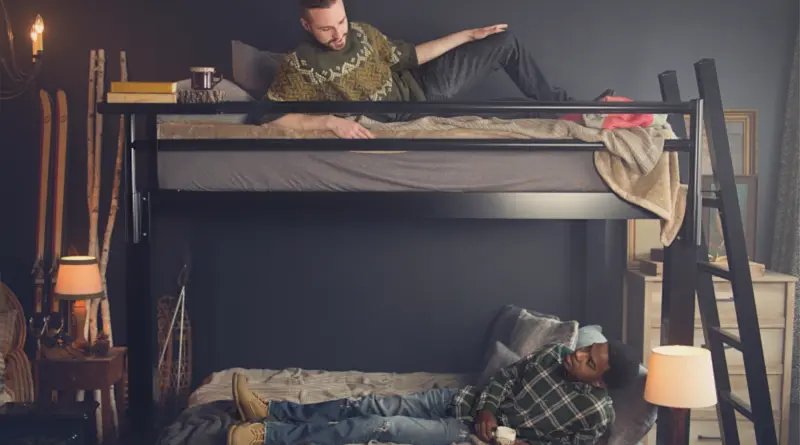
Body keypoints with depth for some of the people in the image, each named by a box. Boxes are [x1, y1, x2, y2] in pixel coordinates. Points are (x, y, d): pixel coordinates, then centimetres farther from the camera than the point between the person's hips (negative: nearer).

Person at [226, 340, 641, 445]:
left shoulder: (598, 412, -13)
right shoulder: (556, 353, 0)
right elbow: (507, 374, 8)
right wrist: (488, 406, -9)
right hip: (466, 400, 5)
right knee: (370, 405, -7)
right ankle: (268, 410, -1)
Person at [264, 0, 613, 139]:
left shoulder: (362, 32, 1)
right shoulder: (300, 65, -17)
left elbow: (407, 56, 11)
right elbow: (271, 117, -24)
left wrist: (467, 35, 9)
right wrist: (329, 121, -36)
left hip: (419, 85, 7)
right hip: (404, 111, -7)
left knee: (504, 42, 6)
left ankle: (559, 104, 21)